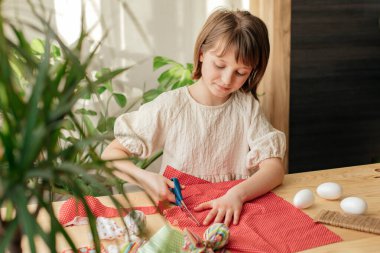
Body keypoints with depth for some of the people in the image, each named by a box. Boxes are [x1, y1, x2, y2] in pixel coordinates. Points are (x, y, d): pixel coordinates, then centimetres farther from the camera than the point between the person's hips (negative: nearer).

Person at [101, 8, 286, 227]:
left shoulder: (247, 106, 0)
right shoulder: (170, 106, -5)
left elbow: (275, 168, -8)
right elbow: (111, 155, -1)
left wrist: (238, 194, -27)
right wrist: (145, 178, -21)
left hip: (232, 215, 1)